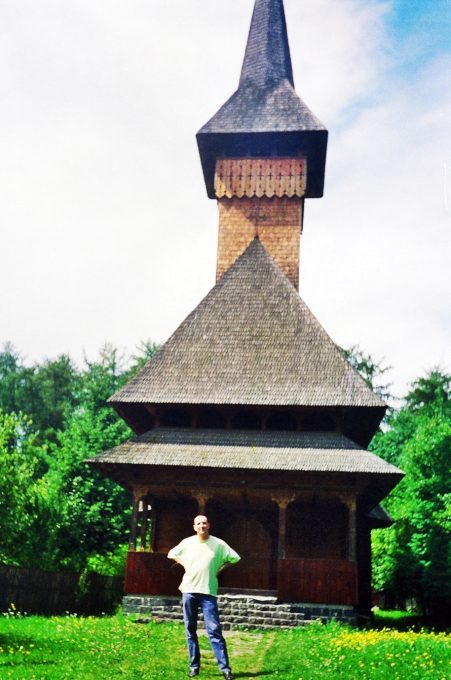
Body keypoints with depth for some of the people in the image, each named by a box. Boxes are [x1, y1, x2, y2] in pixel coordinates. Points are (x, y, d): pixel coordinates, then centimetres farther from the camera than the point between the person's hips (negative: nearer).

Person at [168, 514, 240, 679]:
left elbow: (235, 558, 8)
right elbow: (171, 554, 19)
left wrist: (219, 568, 2)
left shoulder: (218, 544, -2)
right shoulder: (187, 542, 2)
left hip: (208, 592, -2)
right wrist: (184, 564, 5)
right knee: (190, 630, 7)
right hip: (189, 591, 2)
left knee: (214, 630, -8)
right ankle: (194, 666, 17)